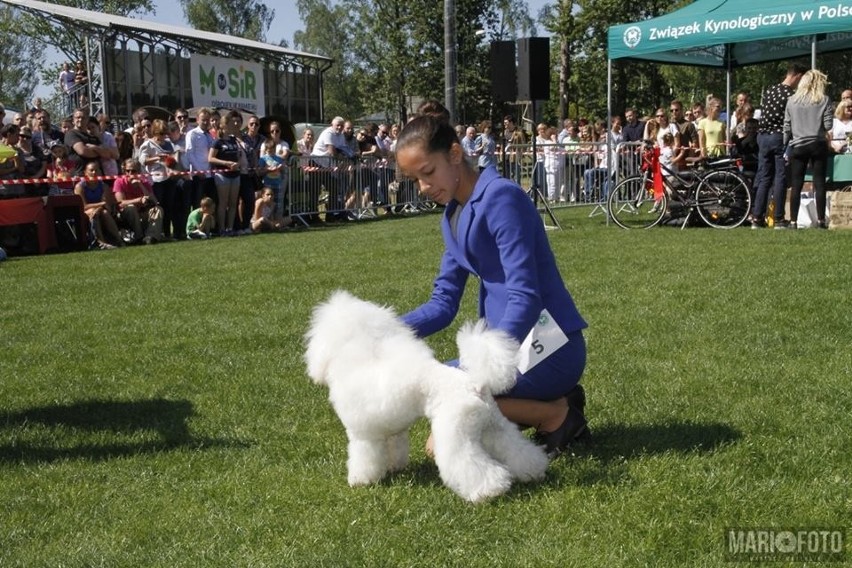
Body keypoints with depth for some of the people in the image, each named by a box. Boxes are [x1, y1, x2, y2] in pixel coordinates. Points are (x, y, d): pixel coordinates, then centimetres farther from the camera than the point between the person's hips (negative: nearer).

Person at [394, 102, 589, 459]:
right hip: (512, 342, 9)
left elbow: (525, 298, -25)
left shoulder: (500, 197, -17)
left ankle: (555, 414, -8)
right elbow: (444, 303, 8)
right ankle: (553, 405, 11)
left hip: (548, 348, -9)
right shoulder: (452, 216, 11)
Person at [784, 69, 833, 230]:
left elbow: (787, 126, 4)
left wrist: (786, 147, 10)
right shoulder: (824, 100, -2)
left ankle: (793, 221, 2)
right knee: (819, 183, 4)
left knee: (796, 186, 4)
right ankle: (821, 220, 4)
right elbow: (828, 125, -6)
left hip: (798, 146, 1)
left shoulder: (792, 100, 3)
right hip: (818, 145, -1)